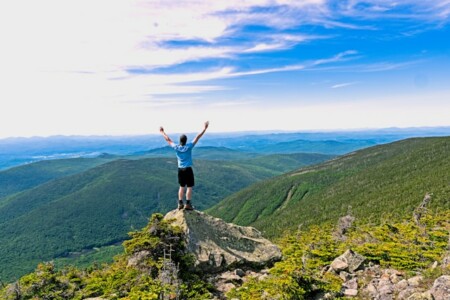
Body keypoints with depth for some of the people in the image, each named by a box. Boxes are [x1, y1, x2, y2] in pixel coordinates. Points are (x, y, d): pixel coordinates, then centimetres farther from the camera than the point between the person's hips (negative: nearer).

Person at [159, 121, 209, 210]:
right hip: (188, 169, -4)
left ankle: (180, 204, 17)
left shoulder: (176, 147, -6)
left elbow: (168, 140, 8)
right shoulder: (189, 146, -14)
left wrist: (162, 132, 22)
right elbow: (197, 137, -13)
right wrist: (205, 128, -10)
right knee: (189, 187, 3)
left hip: (180, 169, 4)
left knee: (182, 187, 15)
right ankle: (188, 204, 3)